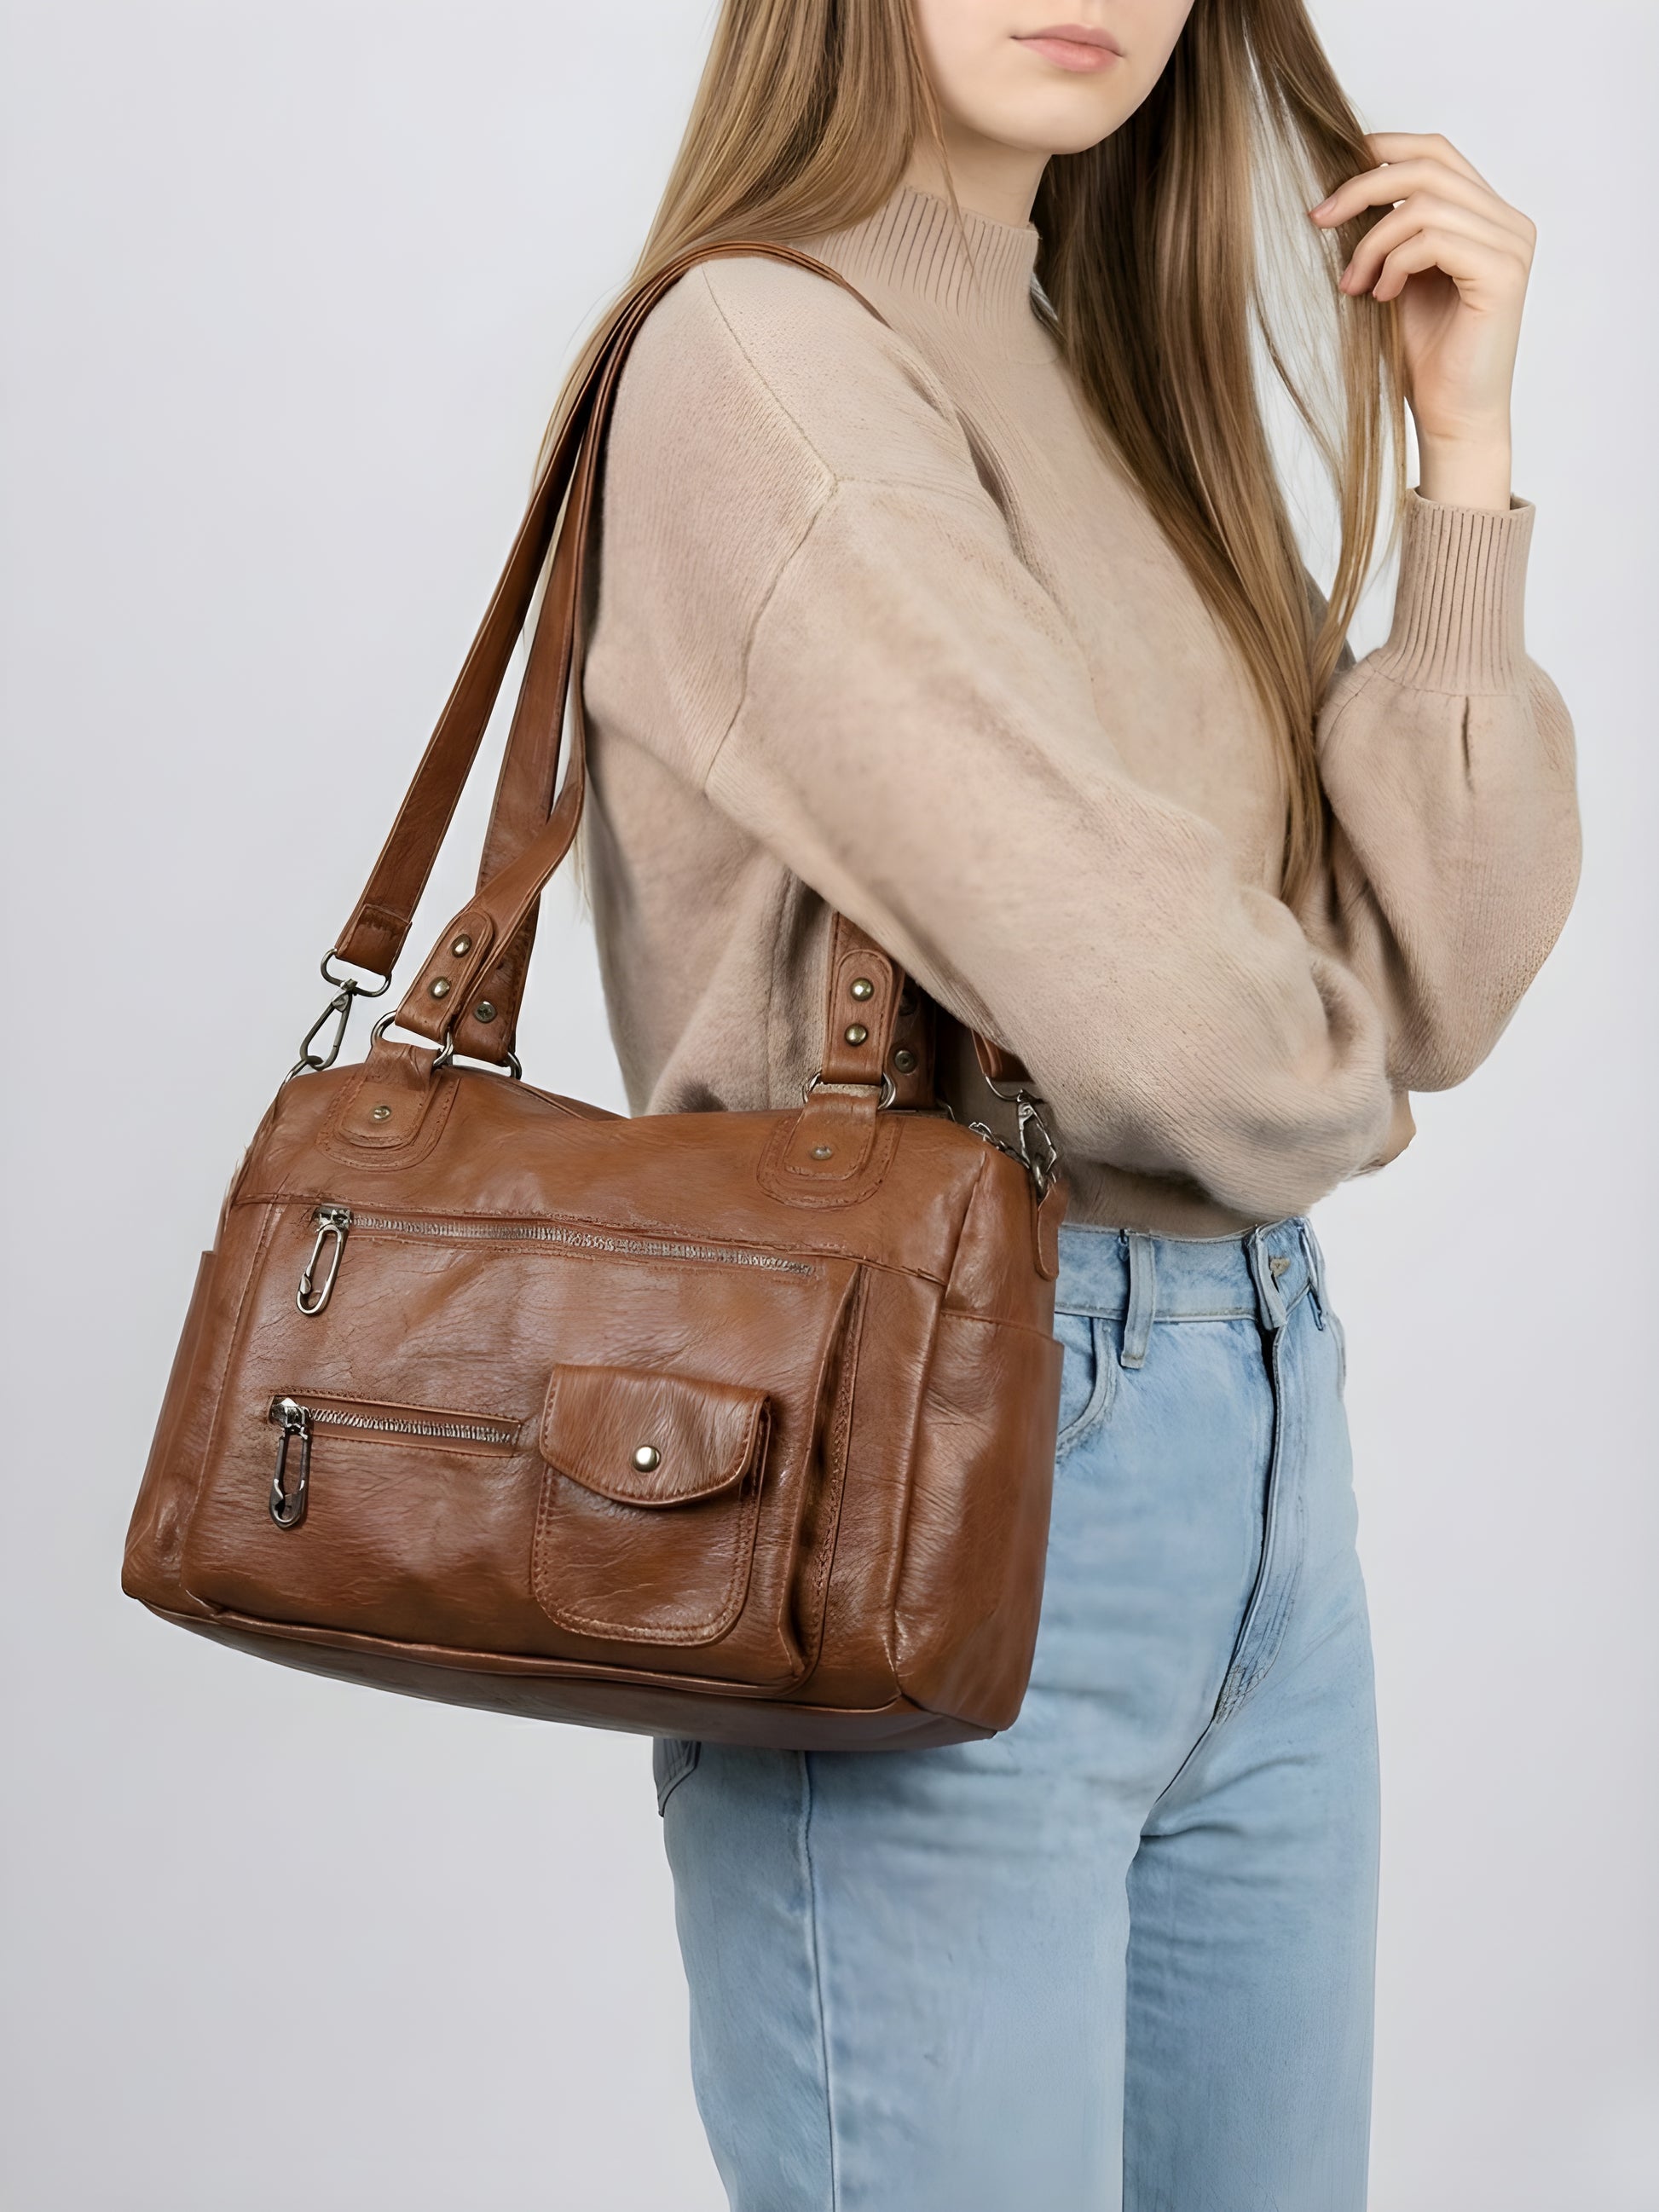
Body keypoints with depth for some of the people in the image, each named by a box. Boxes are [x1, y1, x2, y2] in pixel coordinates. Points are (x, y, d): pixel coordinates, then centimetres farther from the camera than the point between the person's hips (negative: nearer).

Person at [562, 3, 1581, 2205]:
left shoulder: (1129, 386, 13)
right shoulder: (770, 358, -12)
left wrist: (1466, 443, 0)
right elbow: (1162, 1032, -20)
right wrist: (1332, 1086, 2)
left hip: (1269, 1449, 8)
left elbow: (1435, 980, 3)